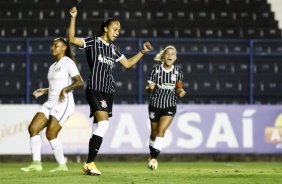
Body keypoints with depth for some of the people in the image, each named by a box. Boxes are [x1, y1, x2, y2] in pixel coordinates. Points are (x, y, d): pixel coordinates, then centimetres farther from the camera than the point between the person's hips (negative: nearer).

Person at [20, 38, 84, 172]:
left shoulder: (68, 62, -5)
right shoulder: (53, 67, 20)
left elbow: (79, 82, -14)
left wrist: (65, 89, -26)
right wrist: (44, 91, 11)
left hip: (63, 103, -8)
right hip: (50, 103, 8)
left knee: (51, 134, -14)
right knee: (33, 128, -5)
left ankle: (62, 165, -3)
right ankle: (36, 164, -4)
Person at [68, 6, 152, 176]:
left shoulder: (113, 48, 16)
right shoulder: (93, 42, -3)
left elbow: (128, 64, 26)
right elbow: (72, 39, -17)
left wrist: (142, 52, 17)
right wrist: (73, 18, -23)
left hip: (108, 91, 8)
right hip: (95, 89, -8)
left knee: (98, 127, 6)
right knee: (103, 123, -21)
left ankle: (89, 164, 11)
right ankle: (90, 163, -19)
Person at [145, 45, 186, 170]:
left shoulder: (178, 73, -2)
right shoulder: (156, 71, -6)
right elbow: (148, 90, -2)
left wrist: (180, 92, -11)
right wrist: (150, 88, -25)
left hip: (170, 106, 0)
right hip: (155, 105, 0)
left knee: (161, 130, -15)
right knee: (154, 133, 10)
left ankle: (154, 158, -14)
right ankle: (152, 154, 35)